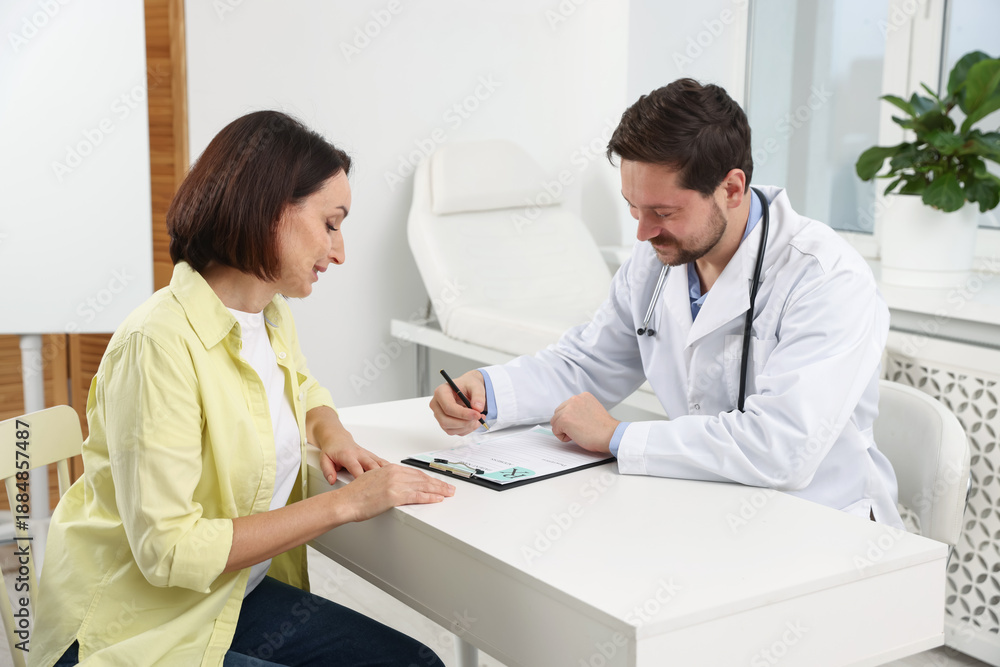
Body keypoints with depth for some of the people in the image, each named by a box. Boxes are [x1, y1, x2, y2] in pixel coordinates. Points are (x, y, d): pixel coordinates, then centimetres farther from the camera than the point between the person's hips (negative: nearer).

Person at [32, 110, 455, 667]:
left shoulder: (275, 317, 2)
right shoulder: (159, 343, -25)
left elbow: (305, 392, 25)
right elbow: (168, 549, -27)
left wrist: (333, 435, 1)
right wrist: (344, 504, -23)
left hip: (235, 597, 8)